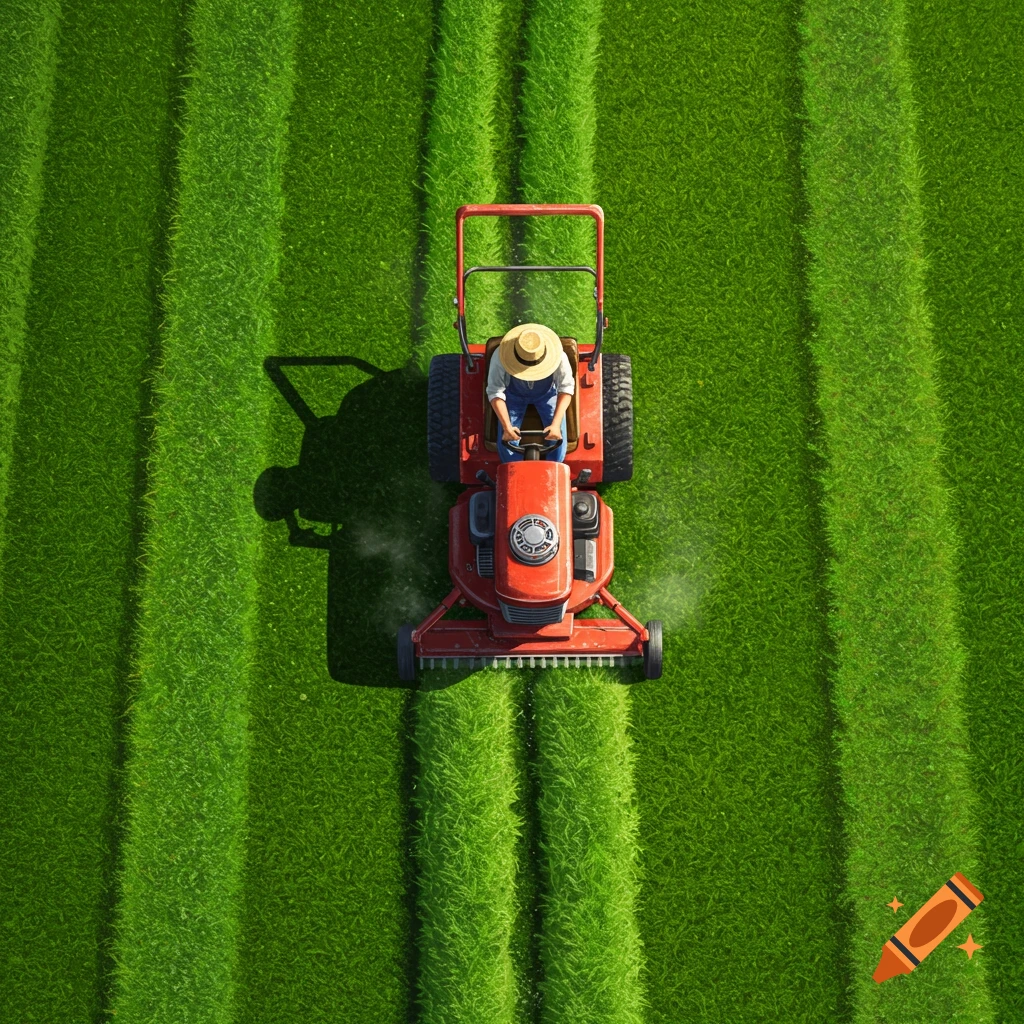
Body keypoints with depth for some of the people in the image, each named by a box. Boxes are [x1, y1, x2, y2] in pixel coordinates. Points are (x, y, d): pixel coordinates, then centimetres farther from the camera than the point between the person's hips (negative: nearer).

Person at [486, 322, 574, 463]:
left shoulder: (558, 356, -38)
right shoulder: (500, 357, -39)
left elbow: (566, 388, -28)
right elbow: (495, 393, -31)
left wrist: (556, 424, -39)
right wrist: (507, 427, -41)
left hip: (546, 393, 0)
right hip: (514, 395, 0)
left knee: (557, 440, -13)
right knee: (506, 441, -12)